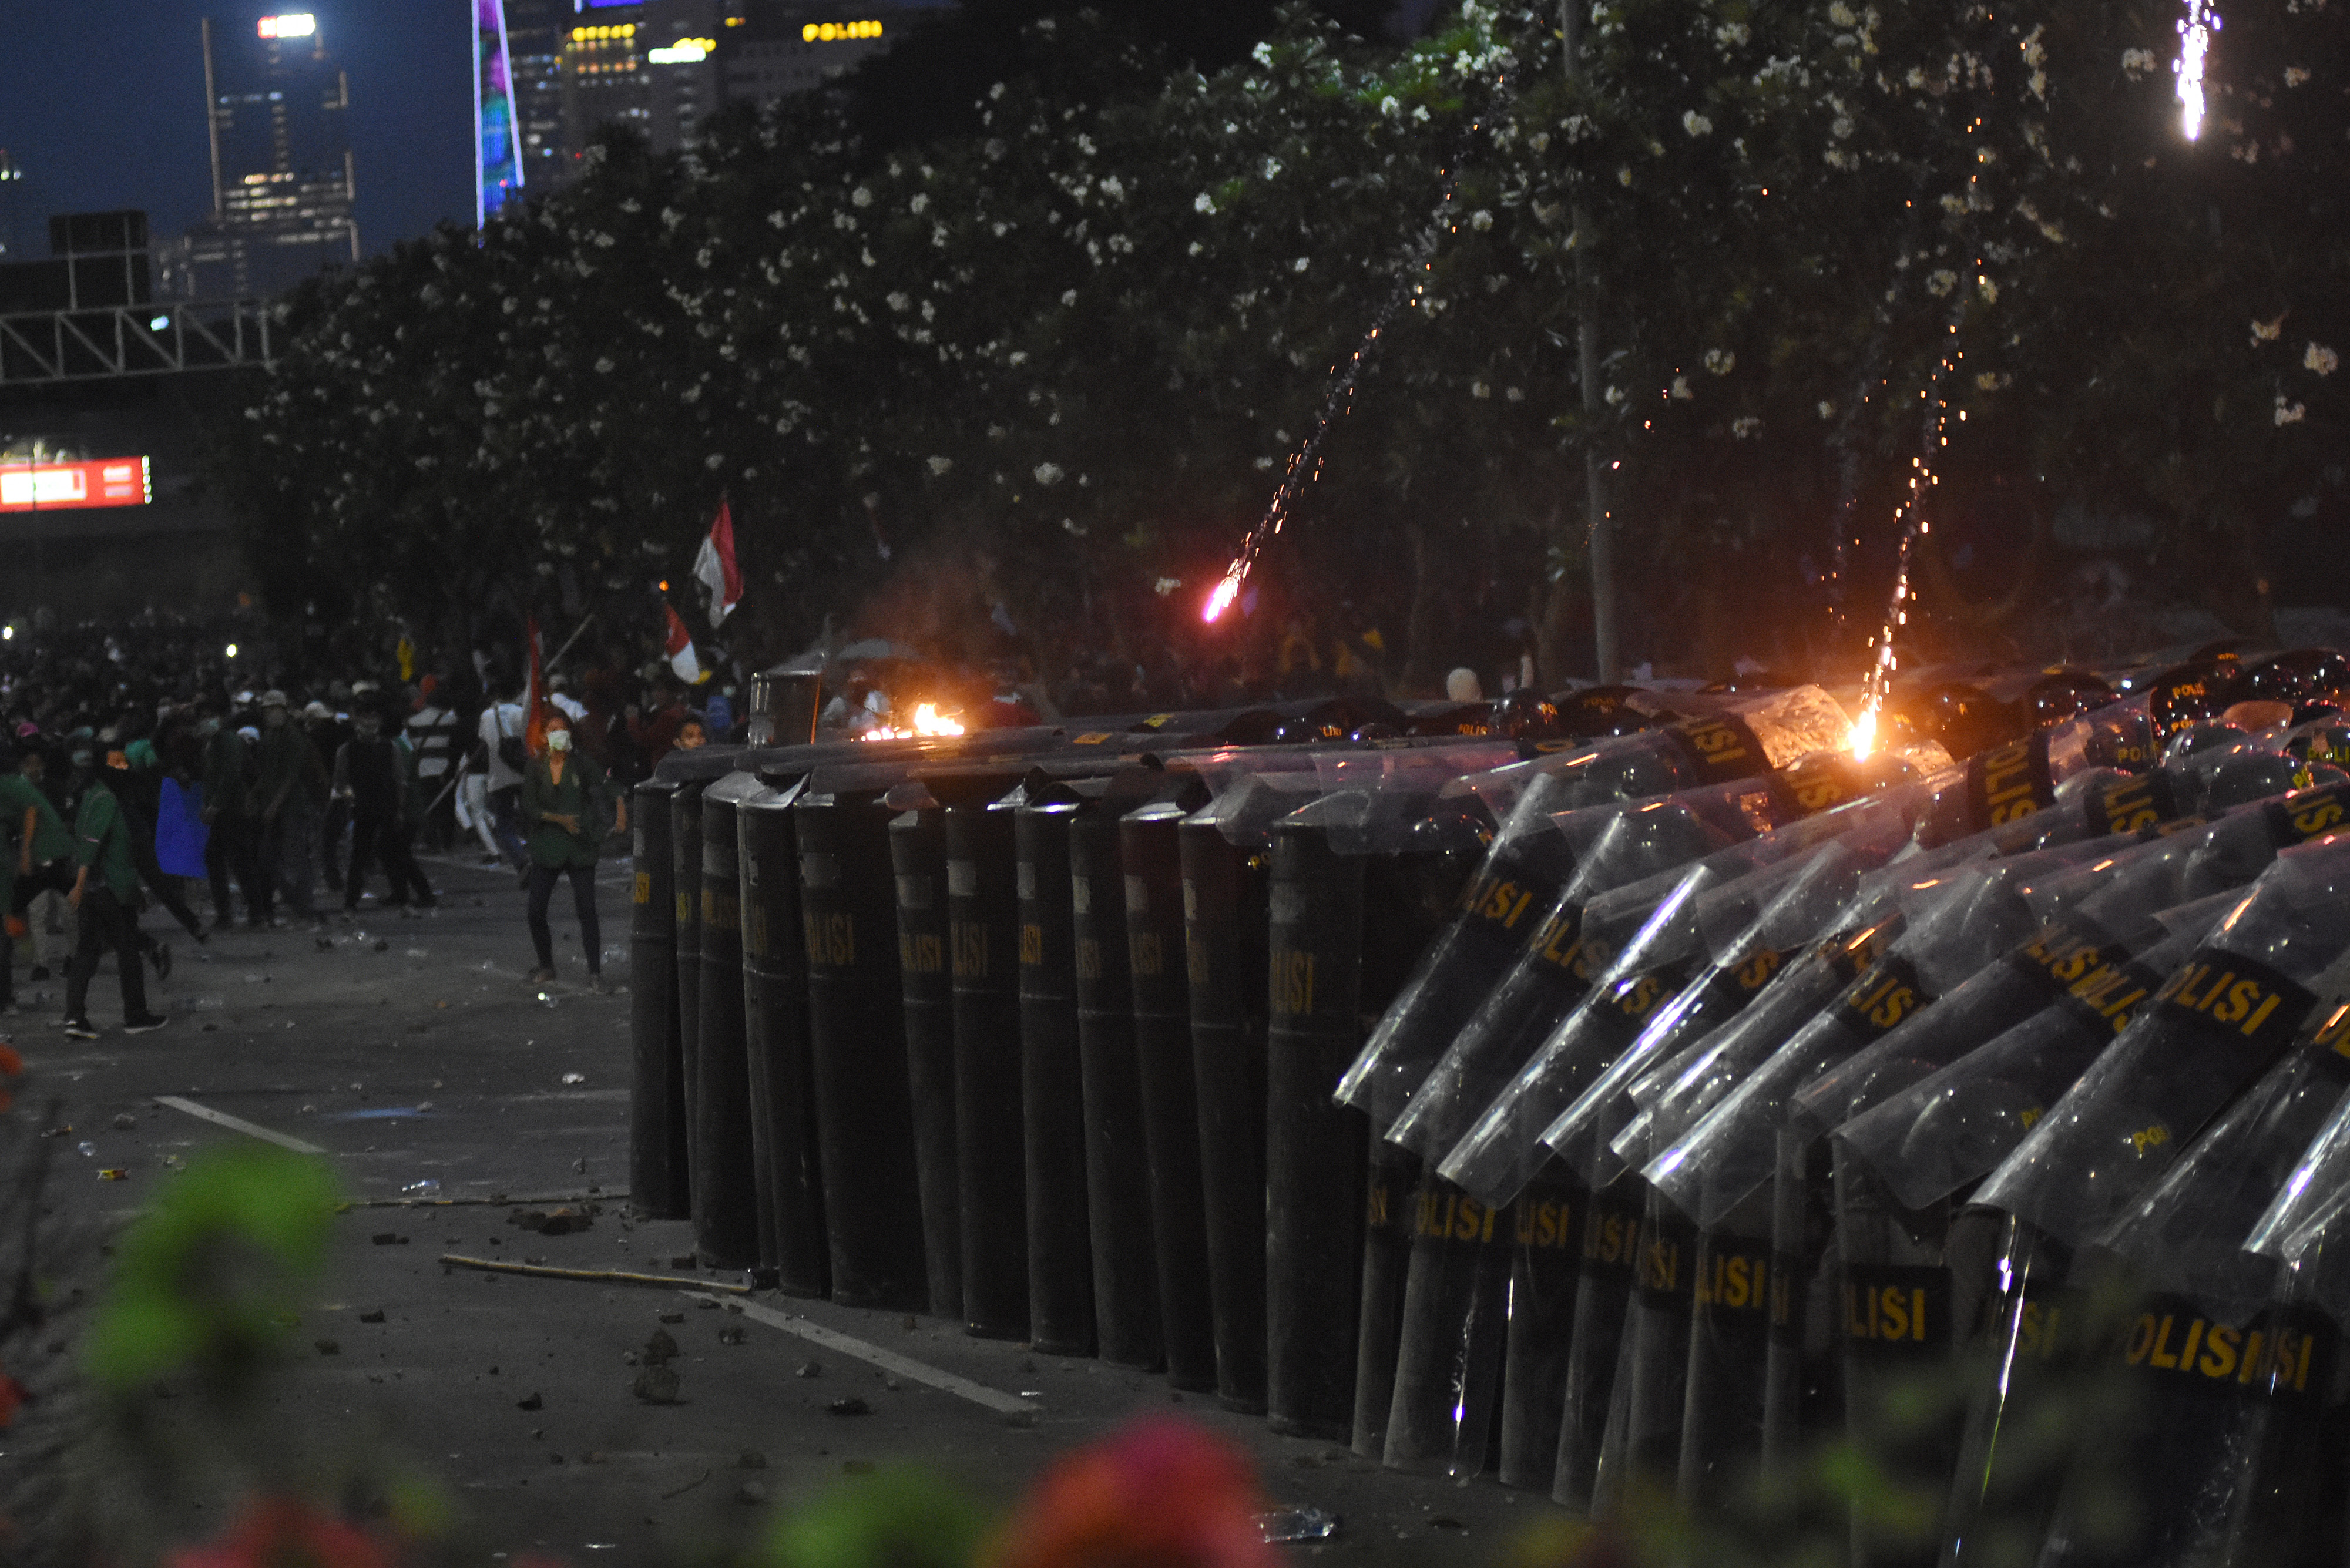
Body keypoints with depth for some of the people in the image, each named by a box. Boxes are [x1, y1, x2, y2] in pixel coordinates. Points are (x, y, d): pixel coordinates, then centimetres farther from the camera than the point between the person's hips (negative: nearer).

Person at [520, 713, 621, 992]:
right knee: (536, 910, 1)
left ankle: (595, 974, -3)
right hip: (546, 849, 2)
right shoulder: (536, 770, 4)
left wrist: (622, 809, -29)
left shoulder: (581, 765, 1)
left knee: (587, 911, -7)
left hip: (580, 850, -2)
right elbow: (529, 810, -2)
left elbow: (607, 785, -10)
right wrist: (560, 819, -15)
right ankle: (546, 966, 22)